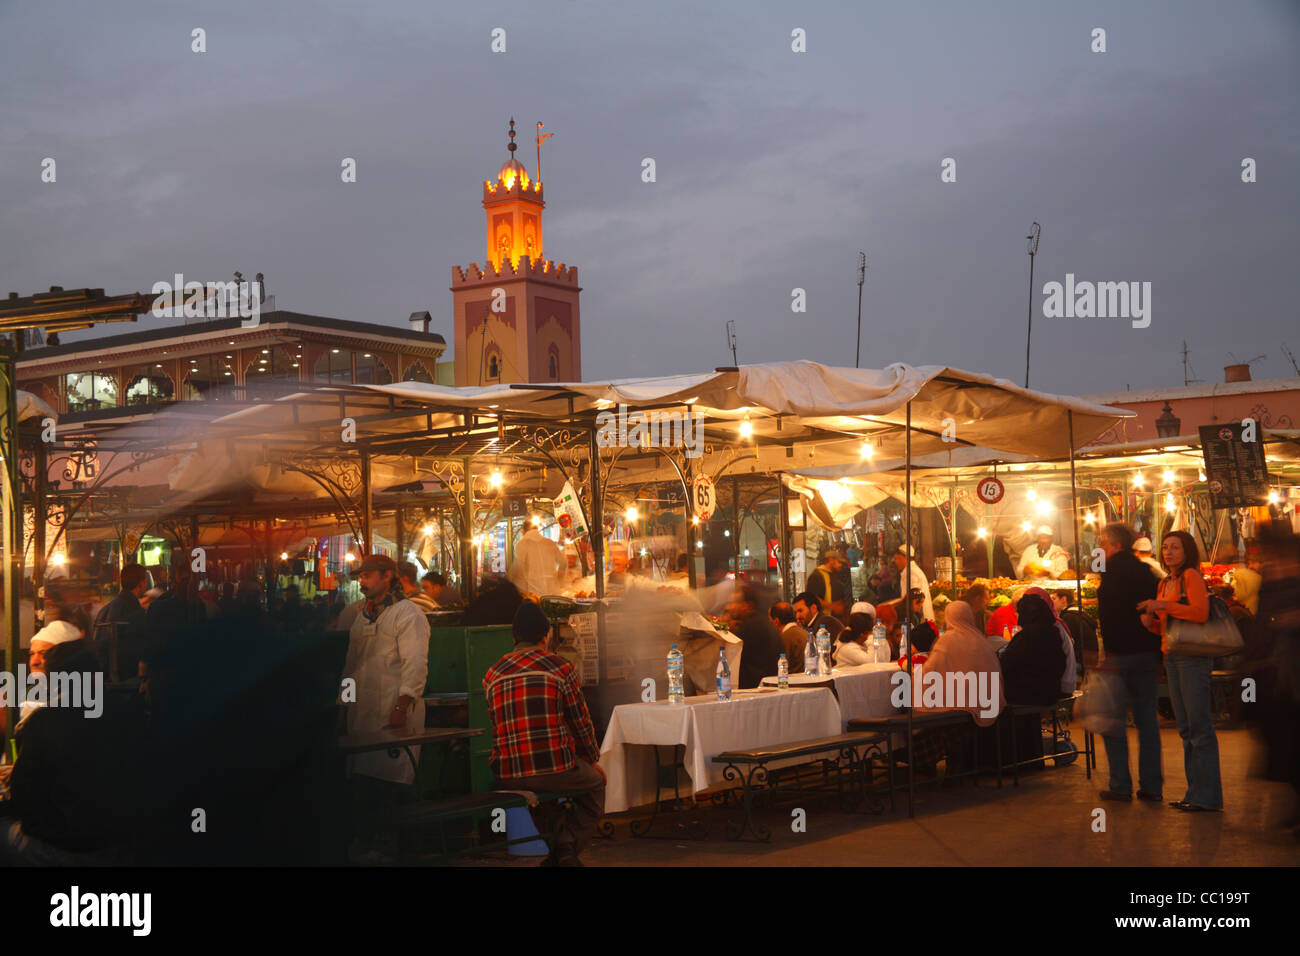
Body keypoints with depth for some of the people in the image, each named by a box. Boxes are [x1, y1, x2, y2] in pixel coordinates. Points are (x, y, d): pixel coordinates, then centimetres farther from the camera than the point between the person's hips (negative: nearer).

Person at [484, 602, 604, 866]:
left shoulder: (492, 675, 10)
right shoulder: (560, 667, -1)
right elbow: (581, 723, 5)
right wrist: (591, 759, 22)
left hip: (506, 776, 4)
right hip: (555, 769, -4)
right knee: (595, 781, 26)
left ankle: (549, 850, 26)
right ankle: (568, 845, 9)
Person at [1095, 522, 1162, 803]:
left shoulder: (1114, 571, -9)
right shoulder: (1146, 572, 12)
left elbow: (1108, 614, -18)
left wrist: (1109, 651, -17)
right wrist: (1157, 656, 15)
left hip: (1120, 653, -7)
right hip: (1147, 653, 7)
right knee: (1147, 719, 9)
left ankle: (1121, 785, 0)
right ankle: (1152, 785, 10)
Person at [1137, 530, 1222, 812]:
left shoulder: (1191, 576, -6)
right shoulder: (1164, 583, 19)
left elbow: (1200, 613, -20)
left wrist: (1162, 605, -17)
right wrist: (1149, 621, 6)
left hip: (1194, 657, -9)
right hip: (1172, 657, 9)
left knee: (1199, 725, -8)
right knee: (1185, 728, 10)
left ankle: (1207, 796, -5)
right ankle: (1195, 791, 14)